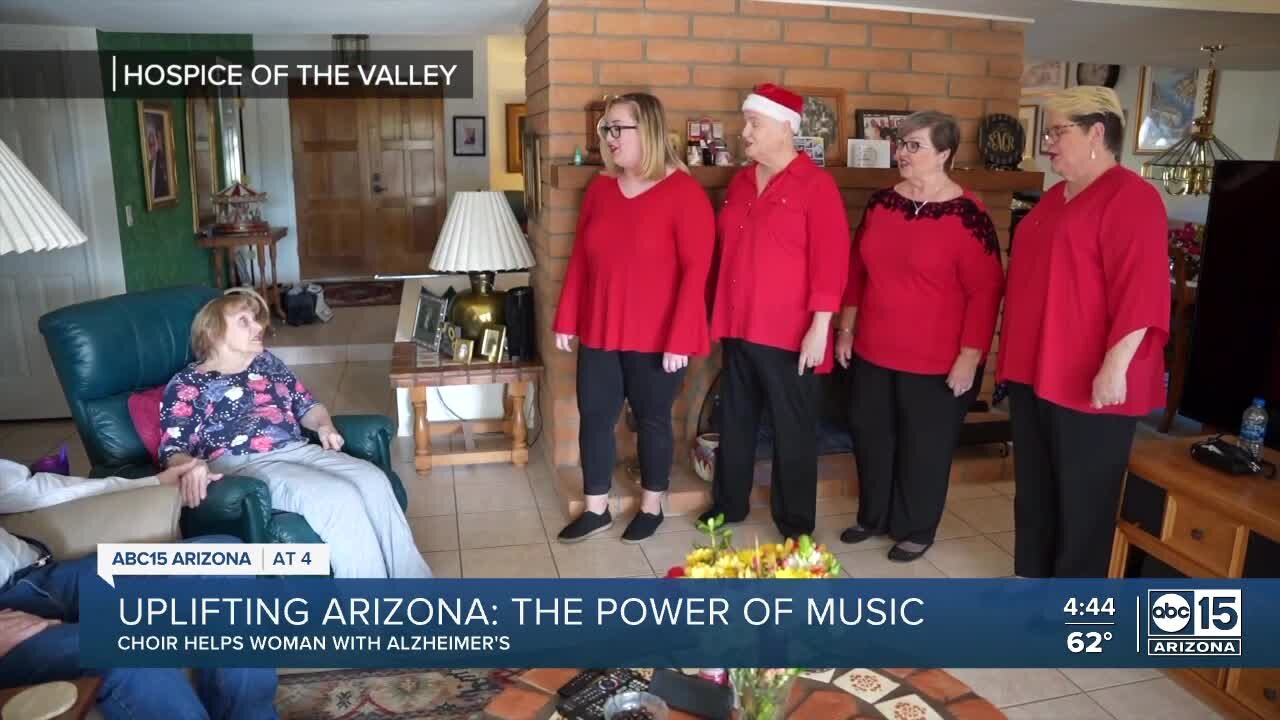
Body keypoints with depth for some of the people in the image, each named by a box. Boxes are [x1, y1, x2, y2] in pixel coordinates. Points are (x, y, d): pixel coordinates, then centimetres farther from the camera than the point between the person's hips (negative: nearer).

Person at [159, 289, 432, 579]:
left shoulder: (267, 362, 23)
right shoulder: (187, 384, 6)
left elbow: (306, 404, 27)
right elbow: (172, 451, -3)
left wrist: (324, 425, 3)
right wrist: (190, 466, -27)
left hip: (296, 451, 6)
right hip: (243, 465, -6)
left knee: (373, 481, -22)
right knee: (338, 497, -30)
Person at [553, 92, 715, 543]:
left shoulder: (684, 193, -11)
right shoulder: (599, 188, 6)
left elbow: (697, 270, -15)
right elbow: (580, 259, 10)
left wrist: (680, 339, -18)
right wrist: (567, 320, 8)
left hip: (656, 338, -5)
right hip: (600, 332, 6)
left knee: (652, 420, 9)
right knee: (594, 417, 10)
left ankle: (652, 507, 28)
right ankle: (596, 510, 25)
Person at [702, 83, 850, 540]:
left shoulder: (815, 184, -10)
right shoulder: (739, 182, 10)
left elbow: (830, 262, -15)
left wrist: (819, 328, -19)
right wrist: (719, 314, 14)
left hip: (790, 334, -6)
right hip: (738, 328, 7)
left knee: (793, 431, 6)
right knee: (735, 422, 17)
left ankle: (796, 525, 20)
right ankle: (728, 504, 33)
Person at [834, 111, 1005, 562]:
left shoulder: (967, 214, -14)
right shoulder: (881, 202, 4)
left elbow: (986, 290, -15)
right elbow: (857, 270, 12)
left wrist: (969, 358, -17)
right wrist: (846, 329, 11)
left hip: (936, 361, -6)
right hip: (873, 352, 6)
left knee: (924, 447, 10)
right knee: (870, 435, 17)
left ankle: (915, 531, 29)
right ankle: (873, 516, 37)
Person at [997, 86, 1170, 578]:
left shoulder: (1131, 197, -12)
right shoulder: (1055, 197, 15)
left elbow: (1139, 292, -20)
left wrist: (1115, 366, -25)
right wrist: (1013, 353, 21)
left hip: (1089, 382, -9)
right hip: (1035, 372, 9)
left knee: (1082, 495, 4)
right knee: (1034, 485, 17)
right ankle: (1032, 574, 32)